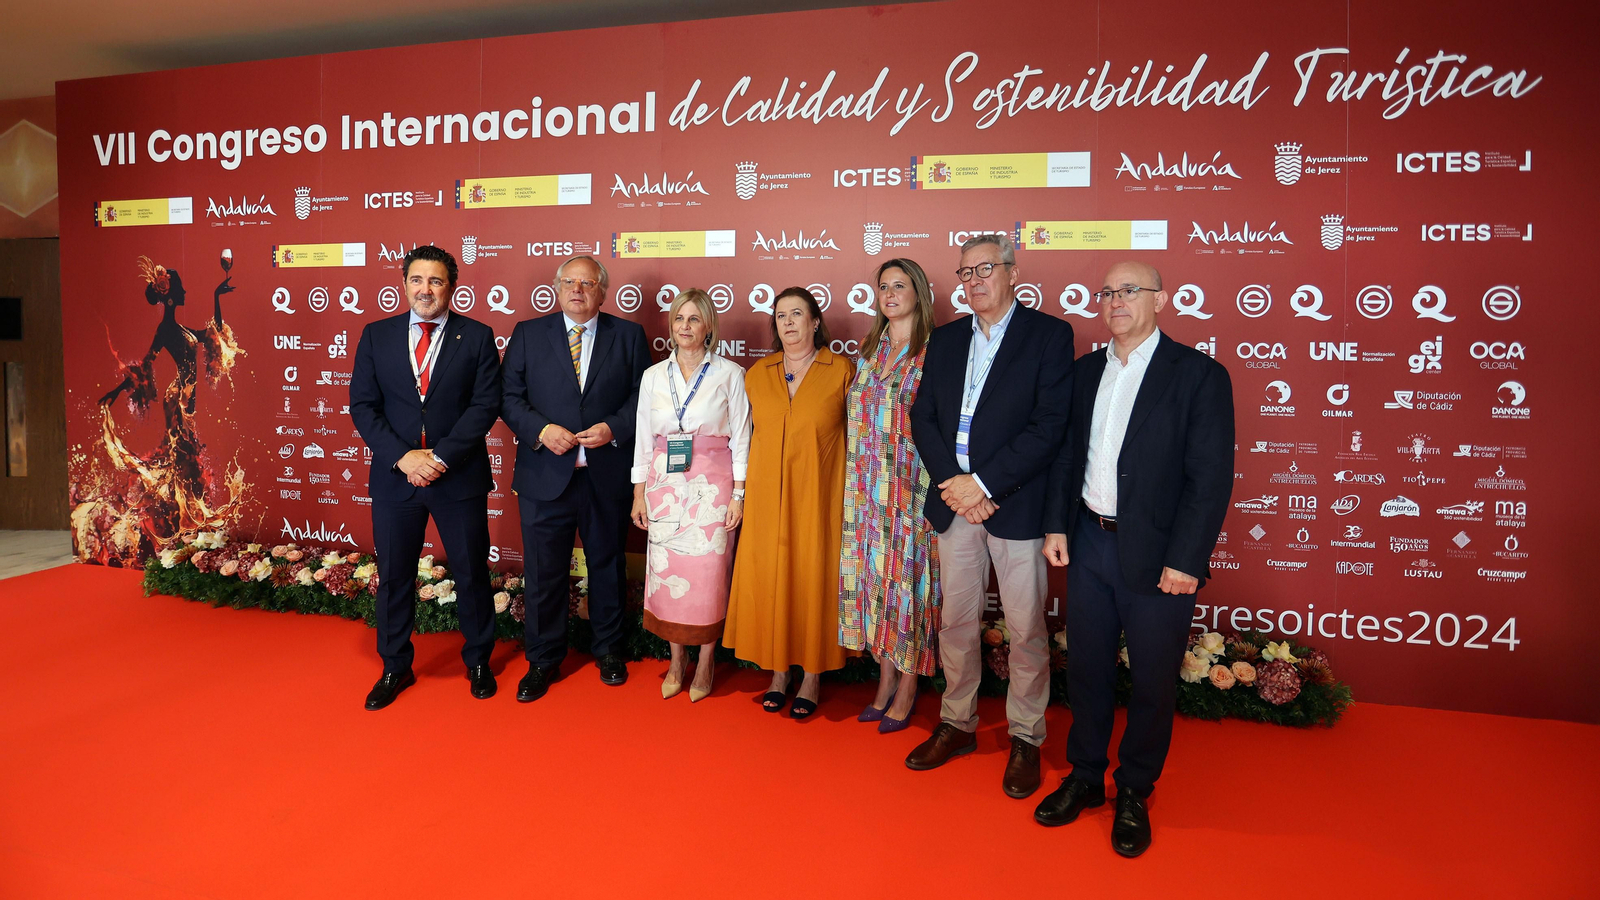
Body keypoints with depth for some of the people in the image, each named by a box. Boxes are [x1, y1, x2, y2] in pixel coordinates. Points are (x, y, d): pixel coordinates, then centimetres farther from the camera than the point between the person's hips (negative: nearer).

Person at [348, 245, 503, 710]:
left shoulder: (477, 337, -1)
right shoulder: (376, 336, 5)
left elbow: (485, 405, -8)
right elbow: (363, 406, 1)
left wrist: (441, 457, -16)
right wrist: (403, 457, -13)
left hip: (459, 476, -2)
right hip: (394, 476, 2)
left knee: (472, 572, 9)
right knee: (393, 576, 11)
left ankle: (478, 661, 29)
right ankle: (395, 668, 29)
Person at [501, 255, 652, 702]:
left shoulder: (629, 336, 4)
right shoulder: (528, 334, 5)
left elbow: (645, 396, 1)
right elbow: (509, 396, 2)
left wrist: (614, 428, -14)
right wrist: (541, 429, -14)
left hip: (608, 476, 0)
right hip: (545, 476, 0)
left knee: (607, 566, 15)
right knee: (544, 572, 6)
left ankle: (609, 649, 33)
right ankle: (543, 660, 23)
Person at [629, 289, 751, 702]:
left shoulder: (729, 374, -1)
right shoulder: (654, 376, 8)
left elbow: (740, 438, -1)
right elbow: (643, 439, 11)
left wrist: (738, 494, -6)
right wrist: (639, 493, 8)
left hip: (712, 487, -3)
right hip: (665, 487, 3)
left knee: (708, 576, 0)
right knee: (667, 575, 5)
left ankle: (705, 662, 18)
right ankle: (676, 660, 22)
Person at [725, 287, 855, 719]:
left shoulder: (841, 370, -2)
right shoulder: (757, 374, 9)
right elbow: (750, 436, 13)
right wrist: (742, 493, 8)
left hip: (818, 497, -3)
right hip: (767, 496, 3)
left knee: (814, 578, 2)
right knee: (768, 579, 6)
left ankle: (811, 679, 16)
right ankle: (778, 673, 21)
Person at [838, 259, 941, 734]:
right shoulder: (870, 348, 13)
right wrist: (857, 475, 11)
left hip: (914, 486, -5)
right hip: (869, 487, 6)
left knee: (907, 575, 0)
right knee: (874, 574, 8)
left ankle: (907, 687, 14)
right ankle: (885, 679, 22)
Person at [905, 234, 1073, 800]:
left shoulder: (1049, 335, -4)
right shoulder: (945, 339, 12)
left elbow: (1050, 426, -12)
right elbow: (923, 418, 7)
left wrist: (984, 483, -15)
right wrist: (953, 485, -8)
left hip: (1017, 504, -4)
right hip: (954, 501, 5)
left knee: (1026, 630, 4)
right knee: (956, 621, 13)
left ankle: (1026, 739, 21)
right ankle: (957, 724, 29)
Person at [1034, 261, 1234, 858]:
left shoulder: (1198, 375, -9)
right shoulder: (1087, 371, 8)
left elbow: (1211, 477, -12)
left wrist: (1184, 560, -16)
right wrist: (1056, 525, 5)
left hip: (1156, 556, -4)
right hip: (1089, 542, 5)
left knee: (1153, 683, 9)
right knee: (1087, 669, 16)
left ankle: (1134, 794, 29)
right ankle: (1085, 778, 34)